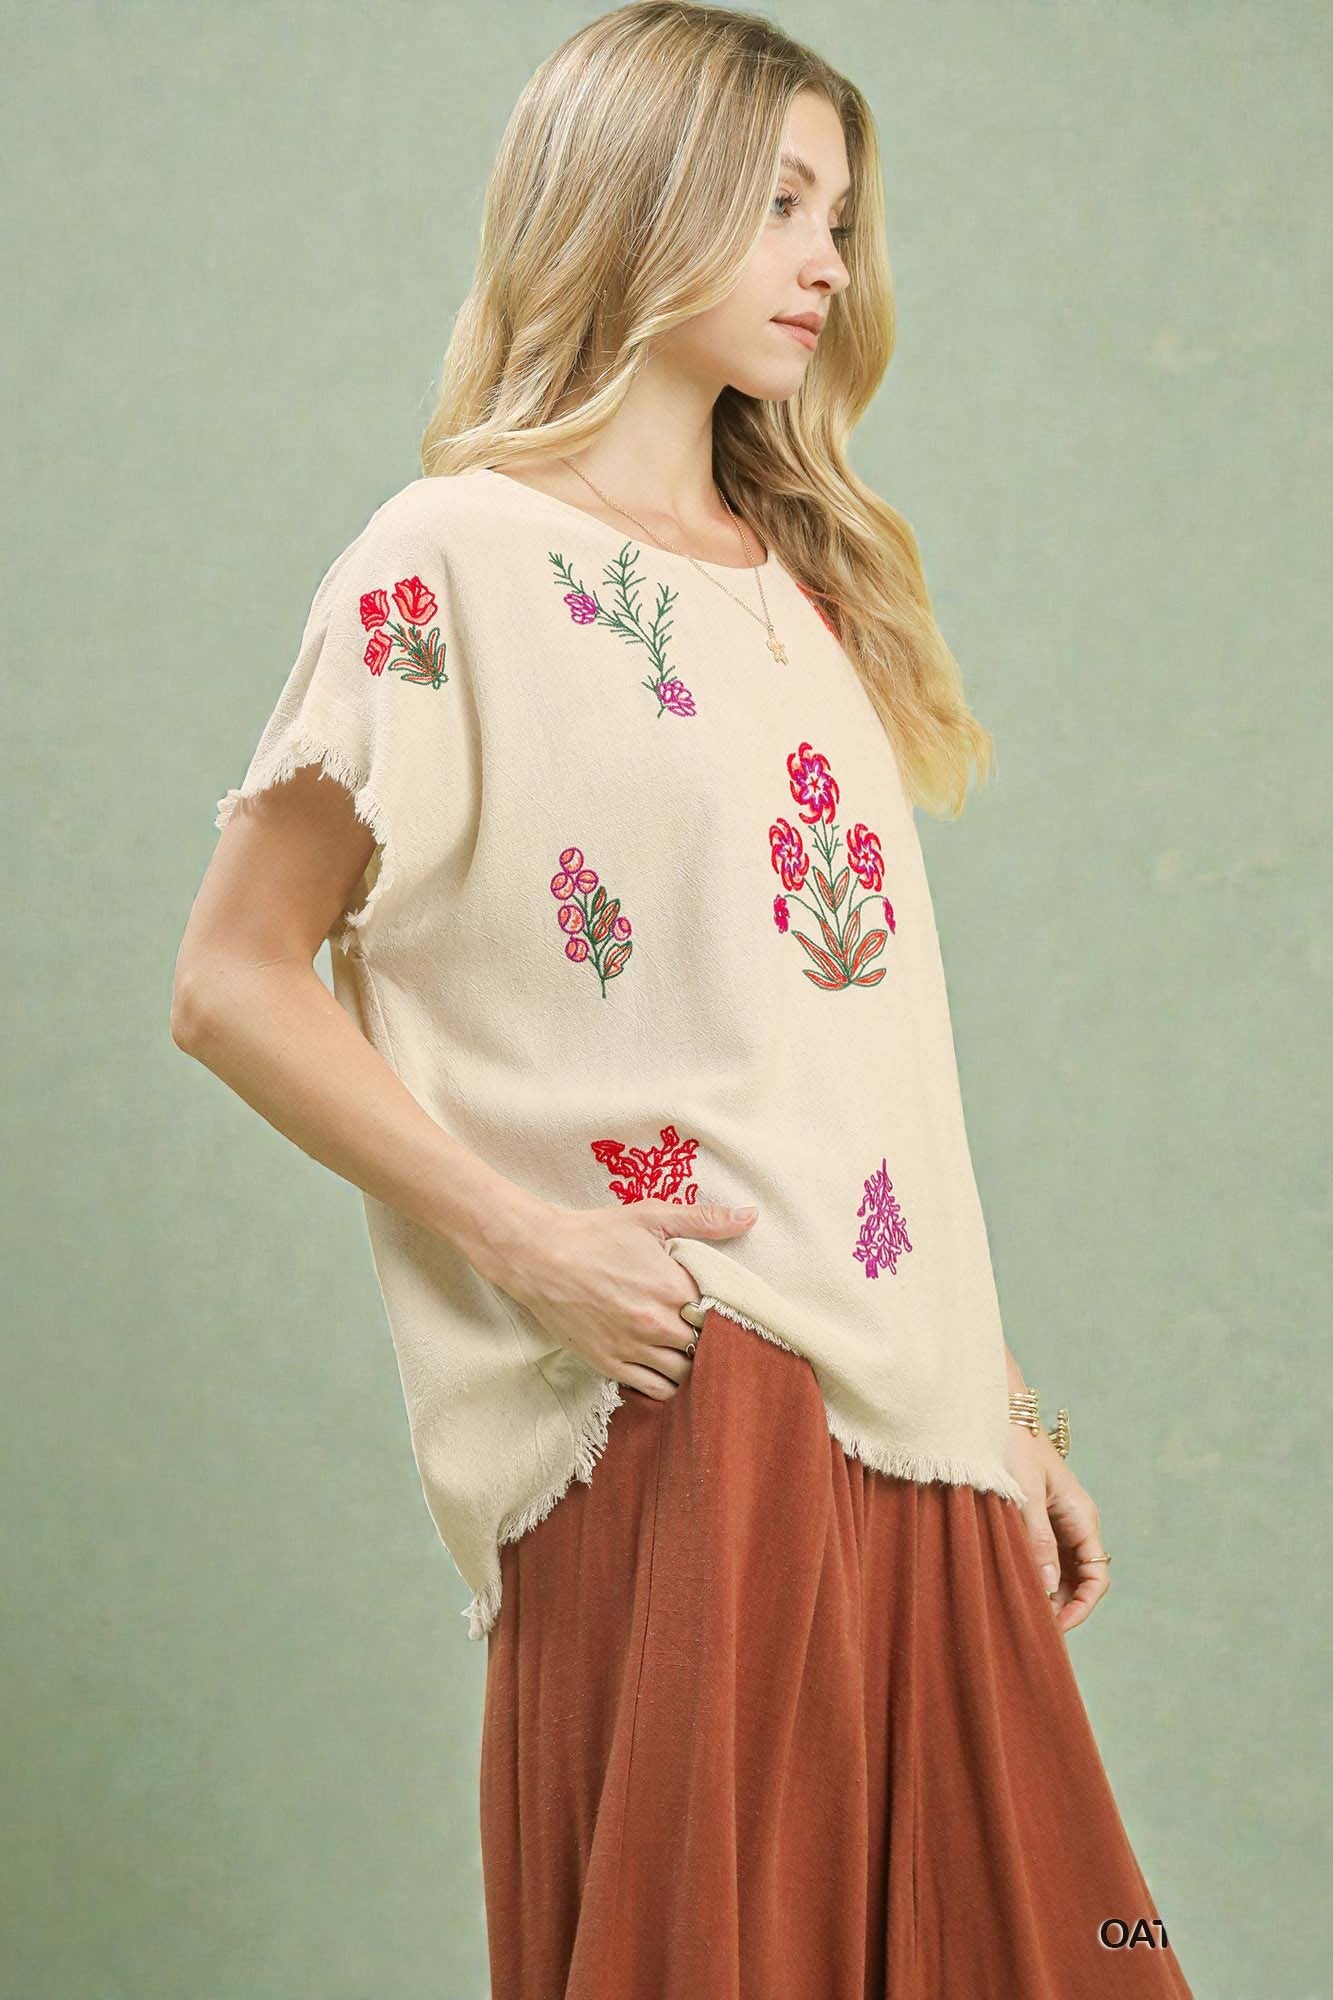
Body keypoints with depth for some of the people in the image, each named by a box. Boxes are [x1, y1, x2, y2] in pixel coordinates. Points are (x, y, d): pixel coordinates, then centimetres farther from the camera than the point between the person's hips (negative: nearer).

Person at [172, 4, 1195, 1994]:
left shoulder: (807, 580, 18)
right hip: (676, 1411, -7)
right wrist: (528, 1244, -16)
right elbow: (235, 985, -7)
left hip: (904, 1416, 7)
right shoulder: (462, 560, -4)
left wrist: (1006, 1403, 15)